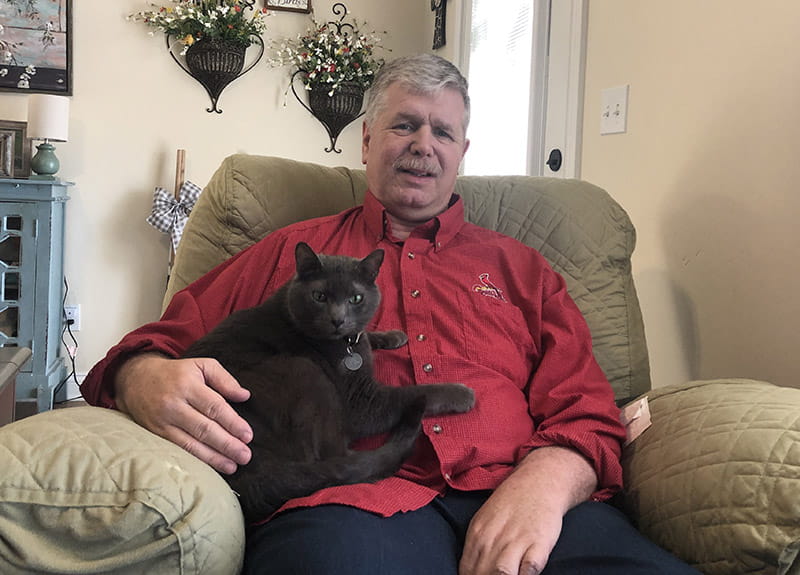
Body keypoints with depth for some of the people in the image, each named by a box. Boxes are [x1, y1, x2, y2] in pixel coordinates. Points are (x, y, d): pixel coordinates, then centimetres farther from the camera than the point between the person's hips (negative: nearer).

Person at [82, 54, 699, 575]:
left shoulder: (520, 268, 24)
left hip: (511, 497, 2)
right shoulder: (291, 252, 23)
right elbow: (158, 345, 19)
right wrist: (144, 380, -8)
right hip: (352, 498, -1)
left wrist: (542, 483, -10)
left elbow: (588, 414, 14)